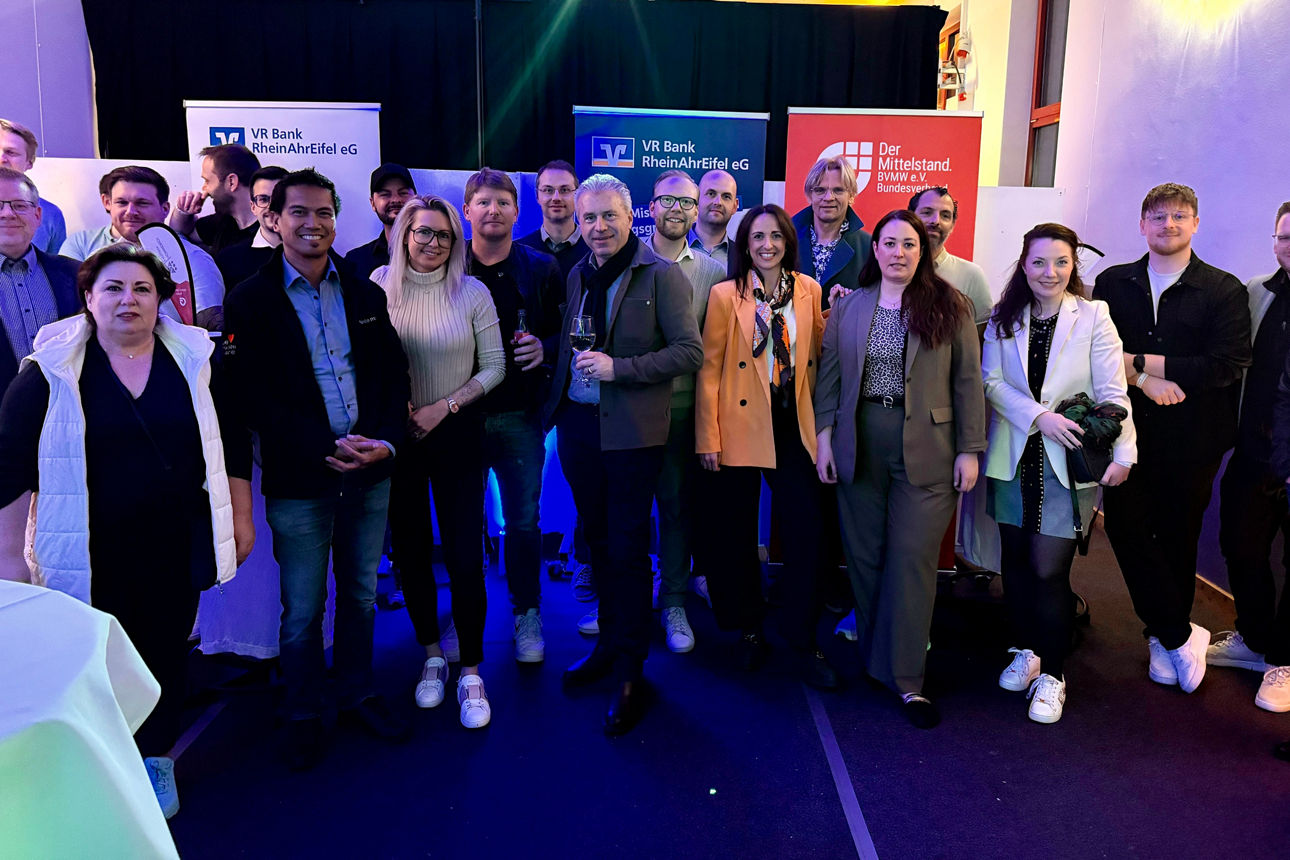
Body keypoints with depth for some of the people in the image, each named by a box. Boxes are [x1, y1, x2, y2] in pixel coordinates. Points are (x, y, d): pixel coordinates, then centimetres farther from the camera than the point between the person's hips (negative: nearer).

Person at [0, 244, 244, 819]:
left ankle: (156, 756, 37)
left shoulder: (193, 358, 1)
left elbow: (227, 442, 7)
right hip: (93, 550, -1)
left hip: (177, 545, 2)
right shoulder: (51, 370, -4)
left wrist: (239, 514, 7)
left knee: (166, 651, 14)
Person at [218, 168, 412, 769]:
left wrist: (385, 443, -9)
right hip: (298, 481, -3)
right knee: (302, 607, 8)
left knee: (361, 595, 16)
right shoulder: (250, 302, -4)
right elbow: (246, 398, -9)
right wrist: (326, 449, -16)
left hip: (369, 473, 4)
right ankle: (303, 716, 27)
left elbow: (394, 376, 7)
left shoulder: (365, 294, 8)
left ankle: (357, 697, 34)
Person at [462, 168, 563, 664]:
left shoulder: (542, 268, 3)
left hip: (519, 416, 0)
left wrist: (544, 348, -14)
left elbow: (564, 331, 7)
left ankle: (527, 613, 22)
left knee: (524, 520, 7)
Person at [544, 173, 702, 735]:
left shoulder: (661, 276, -8)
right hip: (578, 425, 6)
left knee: (628, 550, 0)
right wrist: (555, 403, 8)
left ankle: (629, 672, 13)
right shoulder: (577, 276, 11)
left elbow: (690, 352, -13)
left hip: (632, 431, -6)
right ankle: (610, 644, 32)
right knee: (599, 542, 16)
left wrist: (618, 368, -19)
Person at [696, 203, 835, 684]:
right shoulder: (726, 295, -2)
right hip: (740, 428, -2)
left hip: (794, 427, 2)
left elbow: (819, 352, 13)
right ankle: (748, 628, 27)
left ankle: (803, 638, 14)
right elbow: (710, 368, -3)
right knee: (735, 534, 8)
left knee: (805, 532, -2)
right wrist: (708, 436, -7)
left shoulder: (809, 291, 7)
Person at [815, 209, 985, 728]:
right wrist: (824, 438, 2)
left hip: (926, 450, -2)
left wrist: (969, 451, -3)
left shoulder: (949, 307, 1)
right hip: (860, 446, 3)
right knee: (864, 557, 8)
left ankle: (906, 679, 8)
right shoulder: (848, 307, 7)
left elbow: (967, 382, 0)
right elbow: (829, 376, 8)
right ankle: (872, 658, 24)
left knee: (913, 561, -2)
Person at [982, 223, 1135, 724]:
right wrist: (1038, 415, -15)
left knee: (1048, 570, -5)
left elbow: (1112, 392, -5)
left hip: (1067, 461, -3)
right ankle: (1027, 650, 32)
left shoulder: (1093, 317, -3)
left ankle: (1052, 674, 12)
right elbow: (991, 381, -2)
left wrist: (1123, 452, -11)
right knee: (1016, 562, 11)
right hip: (1015, 456, 3)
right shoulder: (1004, 319, 5)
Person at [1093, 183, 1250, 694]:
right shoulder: (1113, 284, 8)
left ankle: (1164, 639, 27)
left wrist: (1139, 361, -14)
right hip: (1130, 431, 2)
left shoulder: (1224, 291, -1)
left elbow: (1227, 365, -12)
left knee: (1177, 537, 8)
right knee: (1124, 523, -8)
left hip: (1191, 438, -2)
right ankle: (1181, 635, 8)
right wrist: (1145, 380, -16)